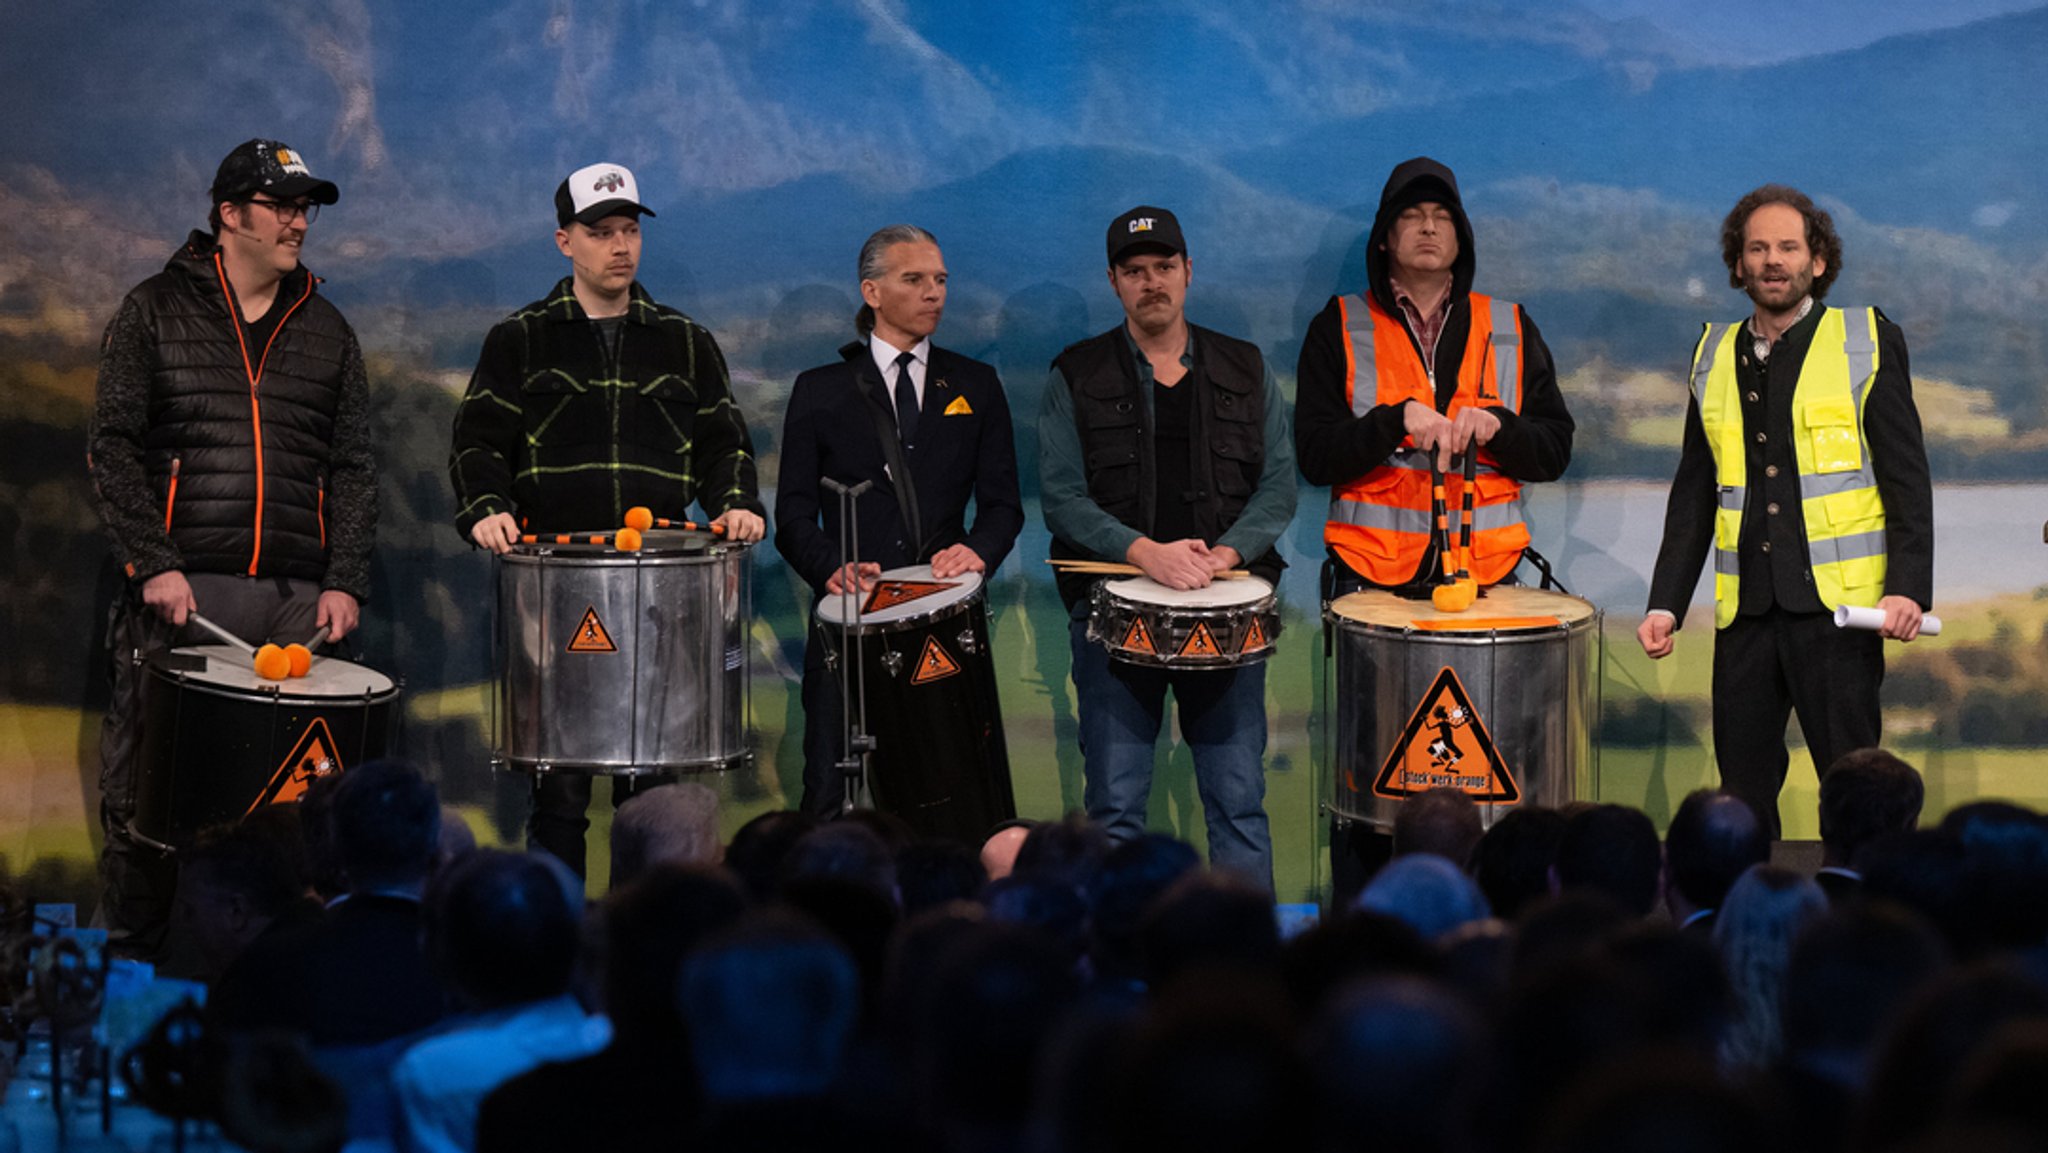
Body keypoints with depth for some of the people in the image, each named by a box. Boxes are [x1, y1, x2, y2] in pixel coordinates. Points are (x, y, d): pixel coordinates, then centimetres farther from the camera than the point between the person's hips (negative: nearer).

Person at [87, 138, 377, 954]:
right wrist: (153, 562, -10)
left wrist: (345, 581, 2)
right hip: (182, 590, -2)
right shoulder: (155, 312, 6)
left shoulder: (325, 331, 16)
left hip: (295, 597, 2)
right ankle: (131, 956, 7)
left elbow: (353, 467, 14)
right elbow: (113, 446, 1)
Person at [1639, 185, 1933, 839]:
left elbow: (1907, 478, 0)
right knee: (1741, 795, 3)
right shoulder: (1715, 356, 15)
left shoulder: (1869, 342, 4)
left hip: (1837, 605, -4)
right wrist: (1666, 603, 9)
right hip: (1745, 611, 4)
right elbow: (1693, 493, 18)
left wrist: (1907, 587, -12)